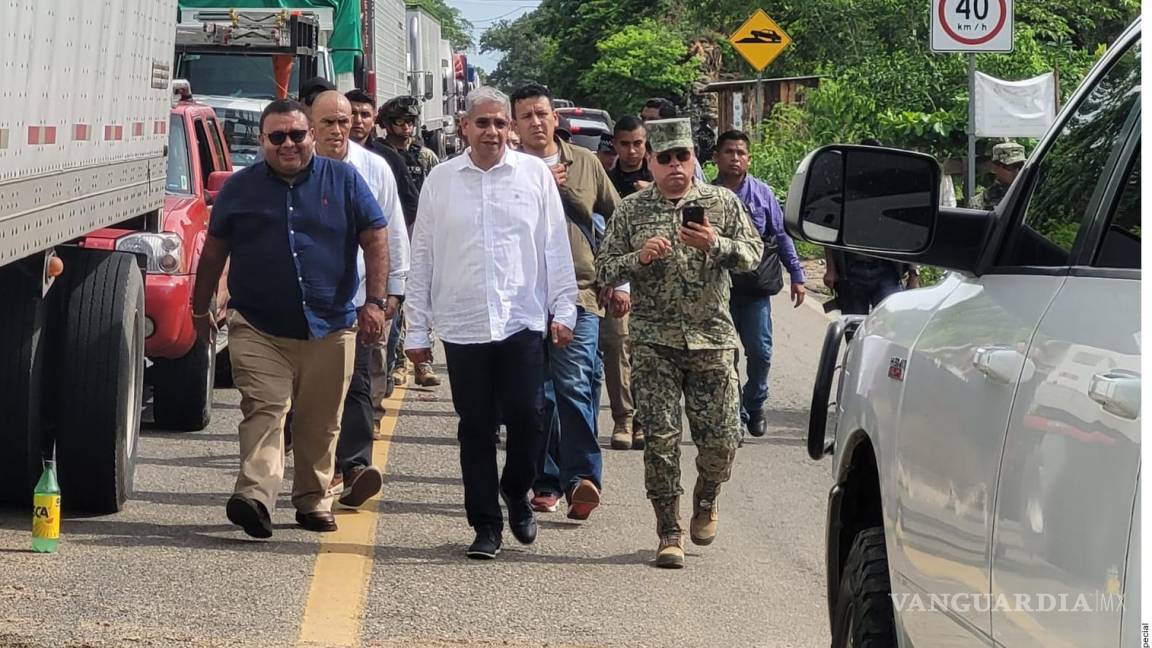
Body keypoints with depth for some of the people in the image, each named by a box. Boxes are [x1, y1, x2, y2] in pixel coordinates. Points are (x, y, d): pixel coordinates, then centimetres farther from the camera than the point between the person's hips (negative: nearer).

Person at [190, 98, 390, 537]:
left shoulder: (343, 181, 6)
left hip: (329, 328, 1)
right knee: (263, 410, -15)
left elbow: (375, 239, 5)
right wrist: (200, 308, 17)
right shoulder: (240, 188, 7)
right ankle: (255, 497, -27)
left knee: (320, 423, 7)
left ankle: (314, 502, 20)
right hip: (258, 327, -1)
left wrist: (375, 301, -5)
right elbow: (214, 252, 15)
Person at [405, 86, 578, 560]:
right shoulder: (441, 180, 6)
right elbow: (422, 258, 8)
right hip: (462, 324, 1)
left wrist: (563, 310, 2)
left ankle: (516, 493, 23)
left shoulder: (534, 174, 4)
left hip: (523, 321, -1)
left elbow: (556, 247, 7)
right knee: (475, 430, 4)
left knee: (527, 418, -5)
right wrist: (417, 329, 6)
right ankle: (486, 525, 13)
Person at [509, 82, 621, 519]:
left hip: (579, 294, -1)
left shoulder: (585, 163, 10)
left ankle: (582, 478, -18)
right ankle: (546, 482, 14)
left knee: (575, 385, -13)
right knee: (537, 394, 6)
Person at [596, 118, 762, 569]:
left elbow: (753, 254, 1)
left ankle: (705, 500, 32)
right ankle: (669, 534, 4)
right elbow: (603, 269, 5)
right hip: (653, 341, 0)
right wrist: (638, 258, -14)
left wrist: (715, 245, -17)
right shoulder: (631, 211, 6)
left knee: (721, 438, 1)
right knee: (660, 439, -4)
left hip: (712, 337, 0)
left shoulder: (723, 203, 6)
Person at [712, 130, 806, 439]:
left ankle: (754, 405, 21)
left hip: (756, 287, 0)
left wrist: (796, 275, 5)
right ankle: (734, 415, 13)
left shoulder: (762, 193, 3)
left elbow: (781, 236, 8)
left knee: (760, 351, -2)